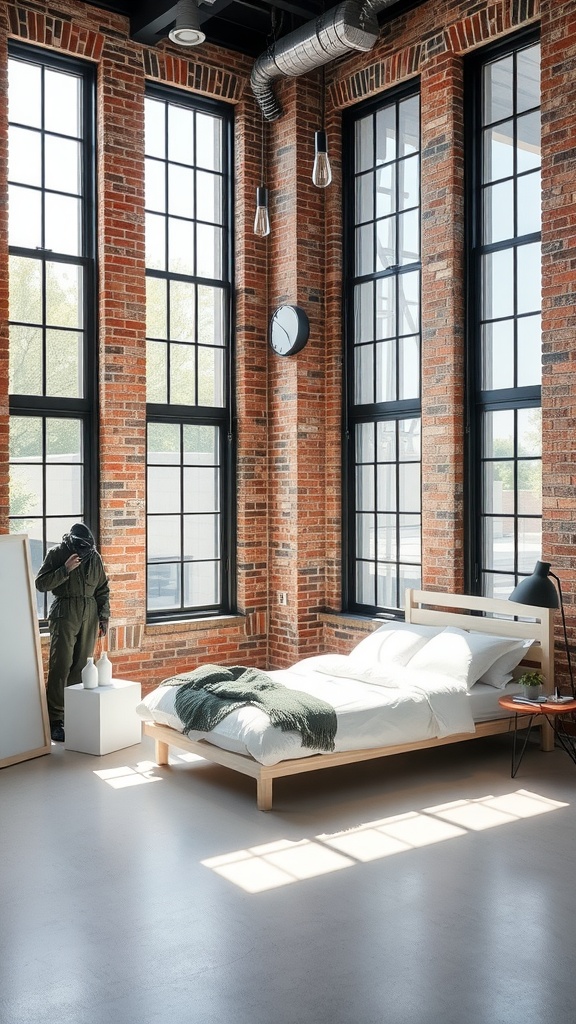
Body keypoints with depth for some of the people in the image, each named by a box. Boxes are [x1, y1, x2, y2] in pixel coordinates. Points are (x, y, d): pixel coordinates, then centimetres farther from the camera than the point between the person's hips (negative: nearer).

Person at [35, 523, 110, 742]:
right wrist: (65, 569, -19)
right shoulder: (56, 554, -4)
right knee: (61, 666, -8)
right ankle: (55, 721, -6)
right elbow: (41, 584, -9)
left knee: (82, 666, 4)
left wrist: (104, 617, 11)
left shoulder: (94, 557, 8)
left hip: (89, 615, 4)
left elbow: (103, 589, 15)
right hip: (64, 614, -4)